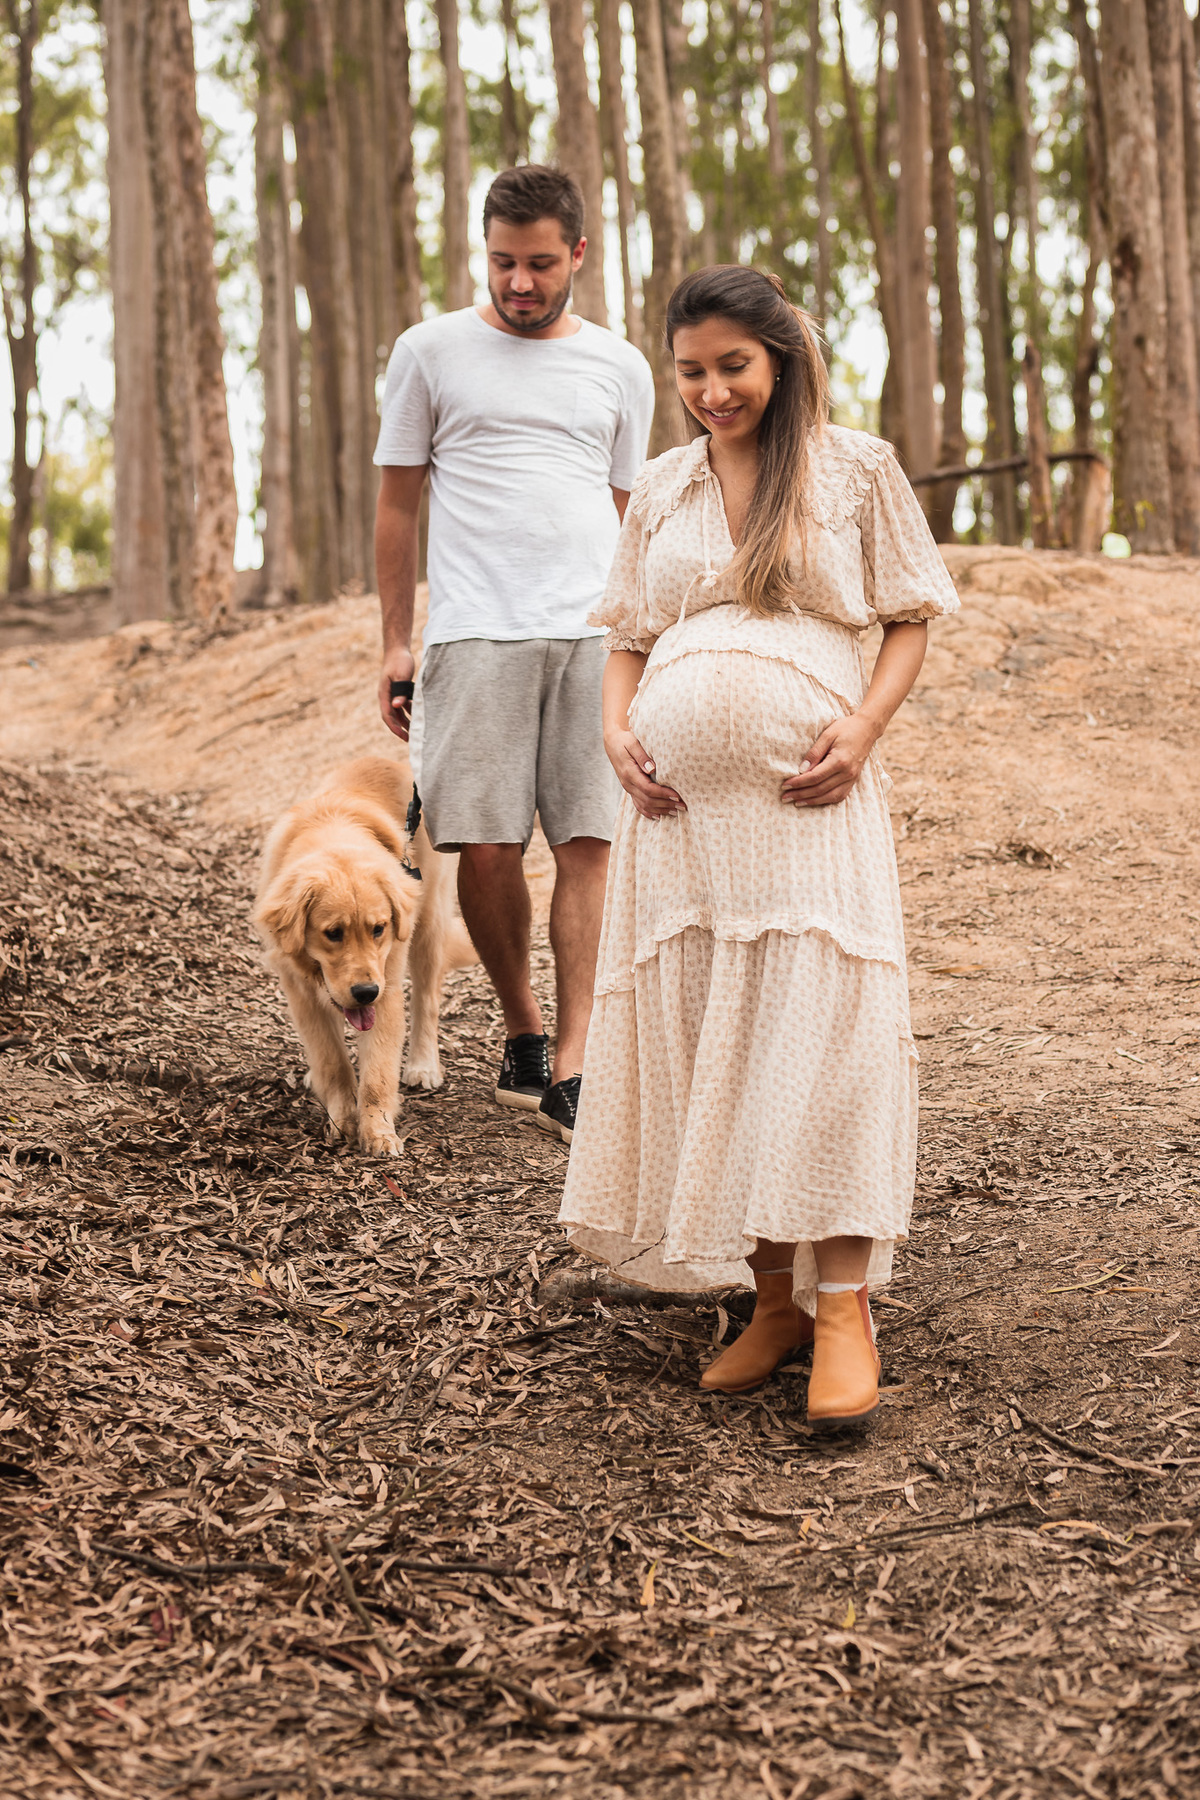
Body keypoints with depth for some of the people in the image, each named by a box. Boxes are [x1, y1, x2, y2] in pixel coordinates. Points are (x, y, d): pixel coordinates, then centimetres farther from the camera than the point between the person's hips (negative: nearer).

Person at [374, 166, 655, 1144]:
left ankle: (574, 1064, -4)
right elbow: (399, 504, 12)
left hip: (598, 634, 1)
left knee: (588, 843, -6)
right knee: (486, 849, -4)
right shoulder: (431, 352, 9)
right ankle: (522, 1026, 19)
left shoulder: (620, 368, 14)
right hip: (477, 633, -1)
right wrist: (397, 644, 8)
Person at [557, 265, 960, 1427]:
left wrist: (864, 726, -10)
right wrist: (616, 733, 2)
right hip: (680, 798, 4)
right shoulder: (659, 492, 16)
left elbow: (912, 619, 7)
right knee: (703, 1037, 2)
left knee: (823, 1027, -13)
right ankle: (771, 1300, 12)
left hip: (807, 792, -4)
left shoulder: (856, 471, 6)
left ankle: (842, 1309, -8)